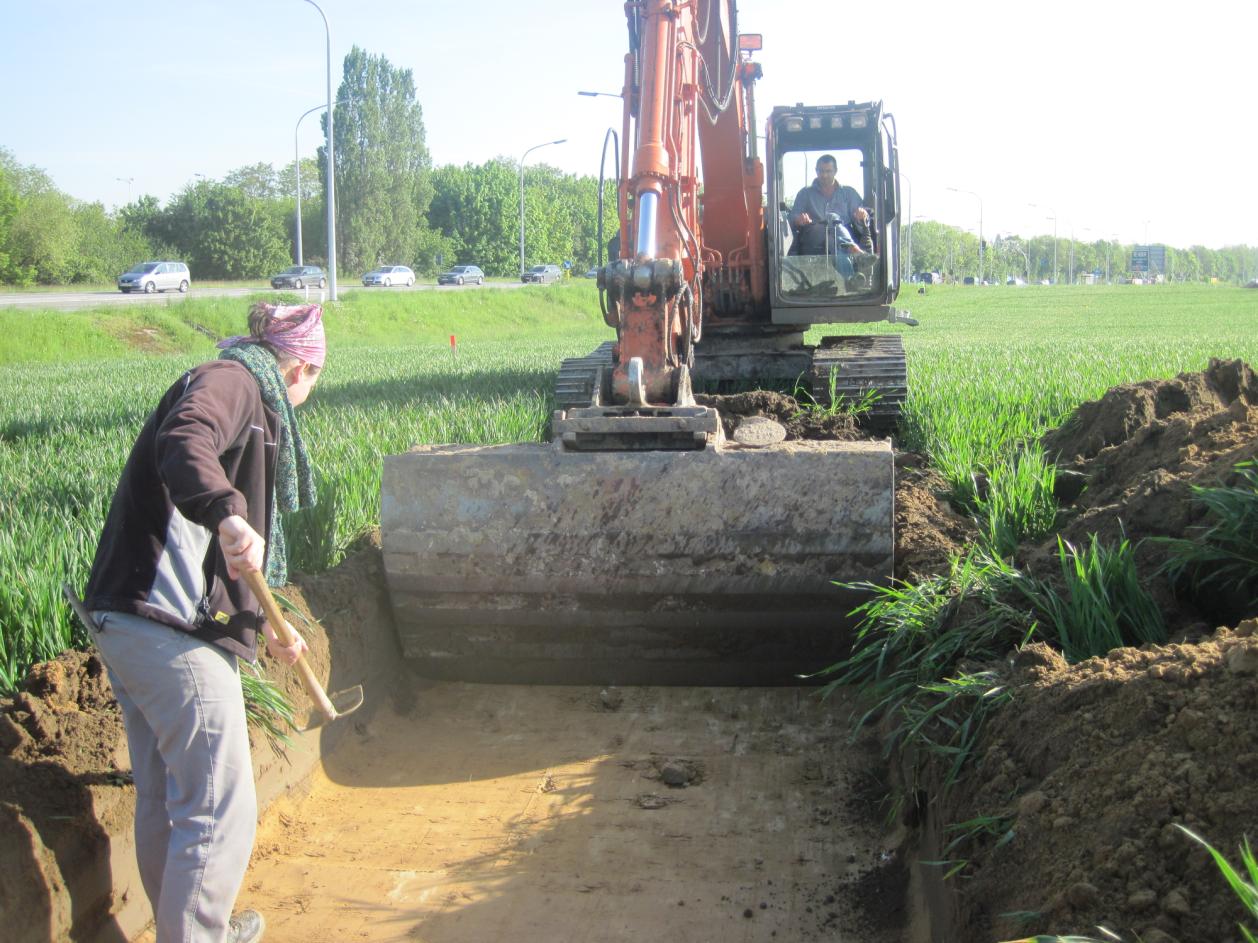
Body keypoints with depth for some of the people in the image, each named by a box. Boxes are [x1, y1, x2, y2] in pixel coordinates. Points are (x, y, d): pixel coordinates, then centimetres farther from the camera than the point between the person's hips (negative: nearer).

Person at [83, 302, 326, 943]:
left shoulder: (244, 394, 25)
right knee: (221, 806, -2)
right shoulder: (231, 379, -4)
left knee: (163, 795, 22)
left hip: (125, 621, 11)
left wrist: (263, 626, 34)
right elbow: (183, 443, -28)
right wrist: (228, 512, -44)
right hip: (176, 628, -11)